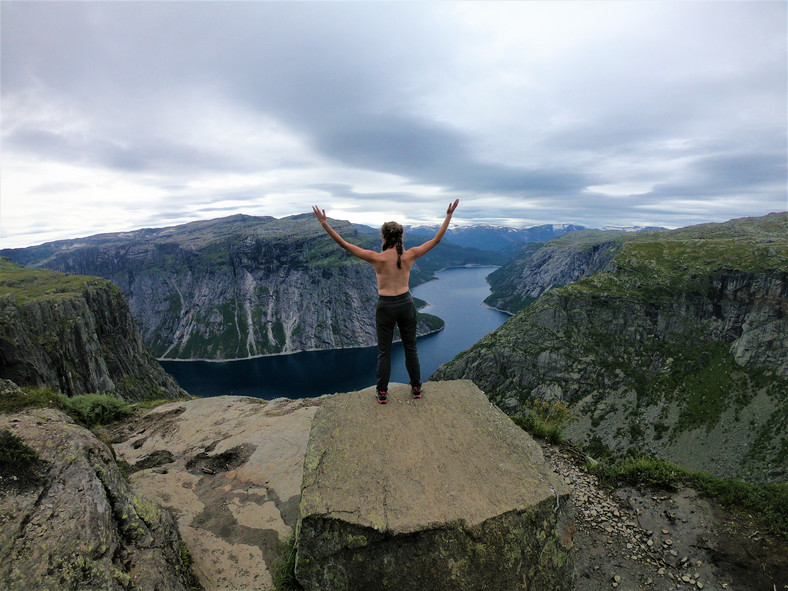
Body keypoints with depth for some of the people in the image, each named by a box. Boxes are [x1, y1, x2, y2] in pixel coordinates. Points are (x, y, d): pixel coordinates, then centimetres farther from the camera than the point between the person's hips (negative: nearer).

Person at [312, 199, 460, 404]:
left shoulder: (377, 258, -14)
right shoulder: (409, 255, -8)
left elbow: (344, 244, -12)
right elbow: (436, 239, 2)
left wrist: (324, 224, -8)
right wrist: (449, 216, 9)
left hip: (386, 306, -2)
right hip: (406, 304, 2)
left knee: (384, 351, 11)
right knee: (410, 348, 17)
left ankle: (382, 393, 22)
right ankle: (416, 388, 31)